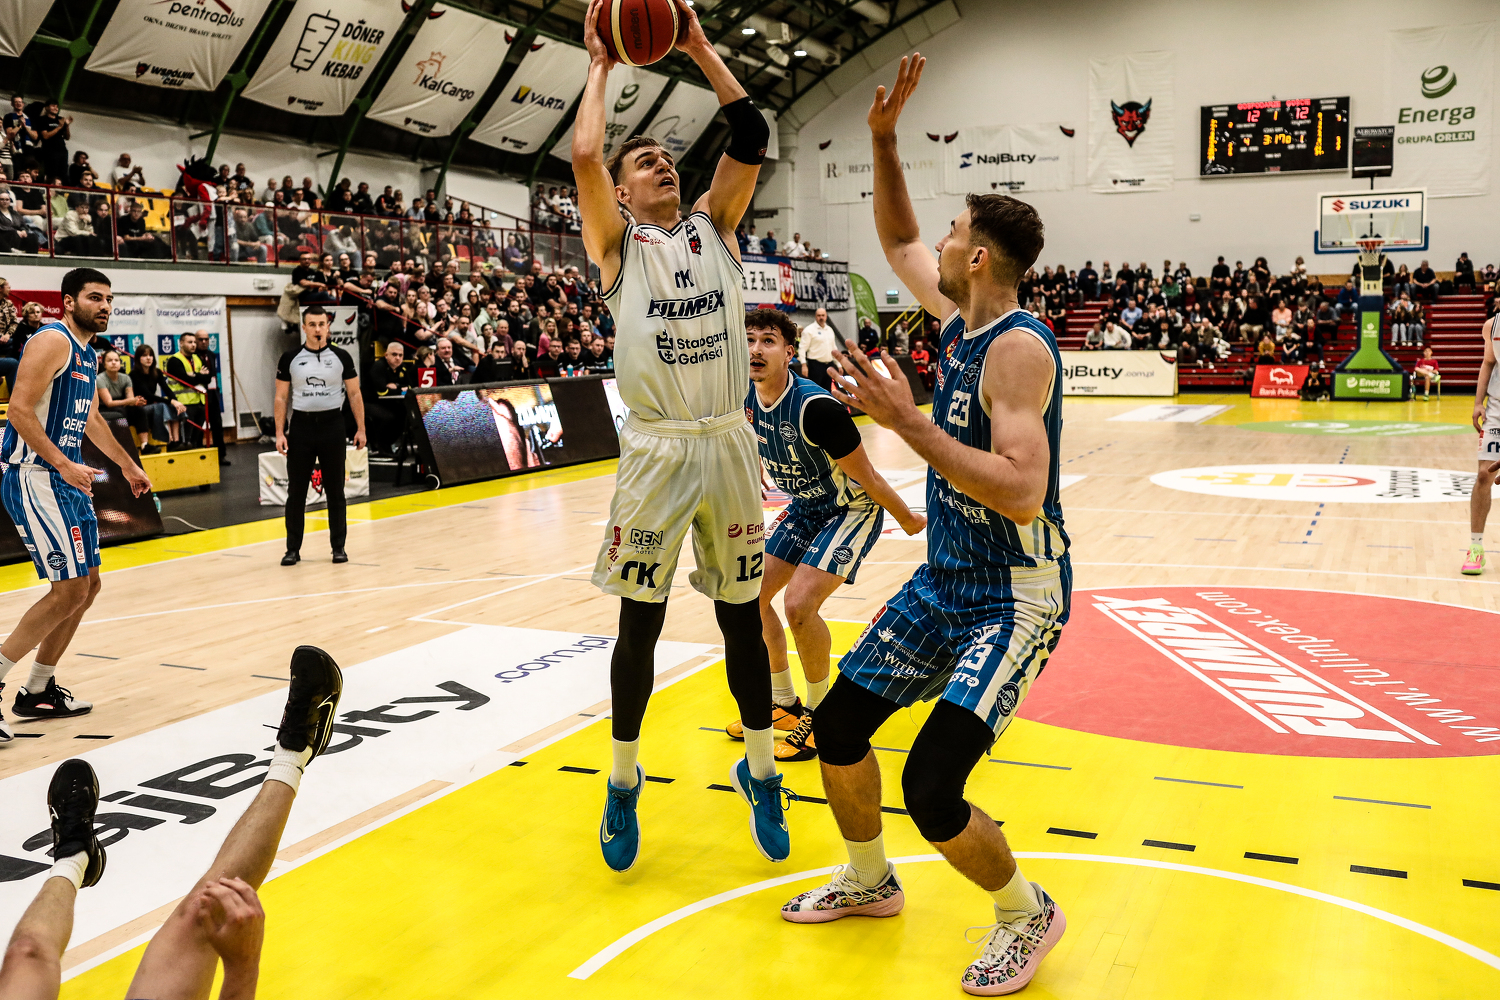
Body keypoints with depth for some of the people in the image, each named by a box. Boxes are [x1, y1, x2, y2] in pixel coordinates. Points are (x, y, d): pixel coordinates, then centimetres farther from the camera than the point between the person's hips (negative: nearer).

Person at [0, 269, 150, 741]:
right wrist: (63, 464, -28)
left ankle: (38, 691, 23)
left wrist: (127, 465, 38)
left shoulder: (87, 353, 17)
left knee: (87, 587, 12)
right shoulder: (52, 340, -12)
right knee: (69, 590, -13)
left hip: (67, 481, 10)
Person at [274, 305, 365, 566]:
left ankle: (338, 546, 14)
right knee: (296, 491, 4)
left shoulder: (341, 357, 2)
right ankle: (293, 548, 12)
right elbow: (281, 398, 5)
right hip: (301, 425, 0)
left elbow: (354, 394, 5)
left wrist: (360, 429, -1)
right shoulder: (290, 359, 2)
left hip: (332, 425, 0)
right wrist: (279, 432, -2)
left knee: (335, 490, 5)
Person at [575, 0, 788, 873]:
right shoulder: (619, 243, 4)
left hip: (728, 442, 2)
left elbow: (752, 137, 1)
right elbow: (584, 153, -11)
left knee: (742, 615, 10)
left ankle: (761, 774, 25)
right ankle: (624, 784, 23)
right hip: (656, 449, -2)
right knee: (640, 622, 5)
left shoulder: (715, 225, 11)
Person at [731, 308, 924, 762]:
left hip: (853, 509, -8)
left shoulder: (815, 407, -32)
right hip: (805, 507, 8)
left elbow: (865, 477, -21)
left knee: (799, 604, -22)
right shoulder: (746, 398, -9)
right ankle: (784, 703, 24)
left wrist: (907, 519, -10)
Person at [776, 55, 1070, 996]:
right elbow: (897, 239, 20)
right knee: (838, 724, 14)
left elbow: (1021, 493, -34)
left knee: (931, 790, -16)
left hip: (1014, 597, -9)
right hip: (942, 578, 9)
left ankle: (1027, 913, 13)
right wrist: (885, 138, 7)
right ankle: (869, 881, 37)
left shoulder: (1018, 347, -23)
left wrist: (904, 417, -31)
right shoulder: (960, 317, 3)